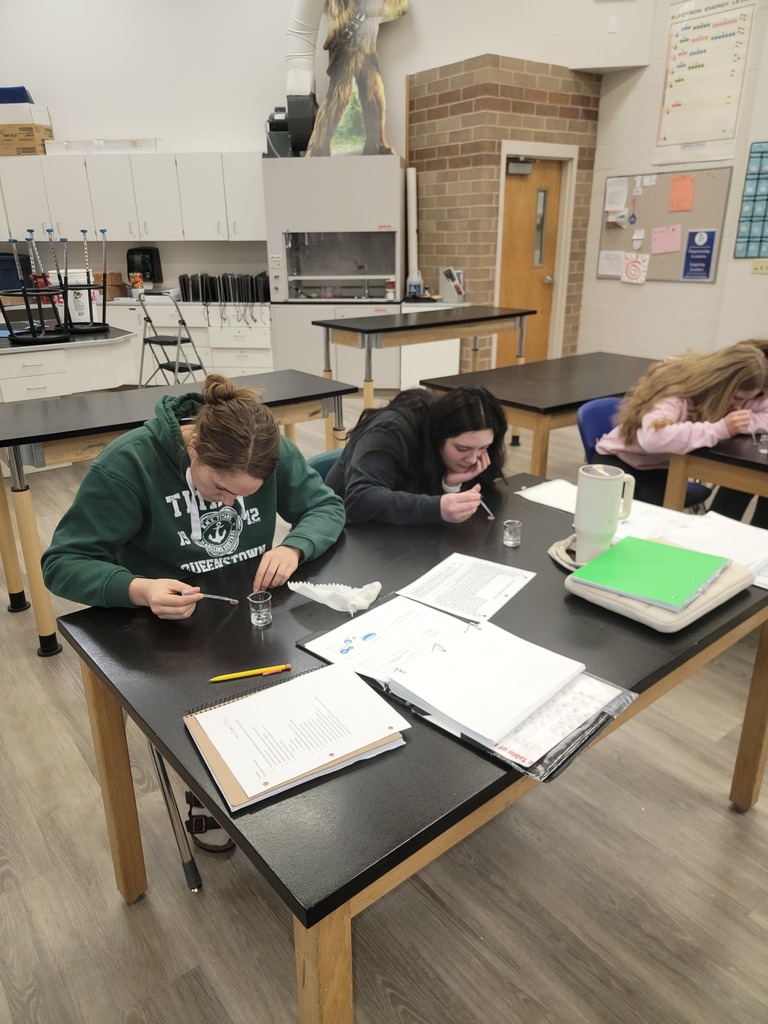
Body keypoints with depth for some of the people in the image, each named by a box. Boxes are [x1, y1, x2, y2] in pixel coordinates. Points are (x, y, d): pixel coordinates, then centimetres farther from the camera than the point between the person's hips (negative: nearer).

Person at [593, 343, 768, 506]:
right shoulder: (677, 386, -30)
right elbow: (652, 438, -47)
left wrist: (745, 422, -26)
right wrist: (720, 429, -46)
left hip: (661, 468, 5)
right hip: (618, 459, -4)